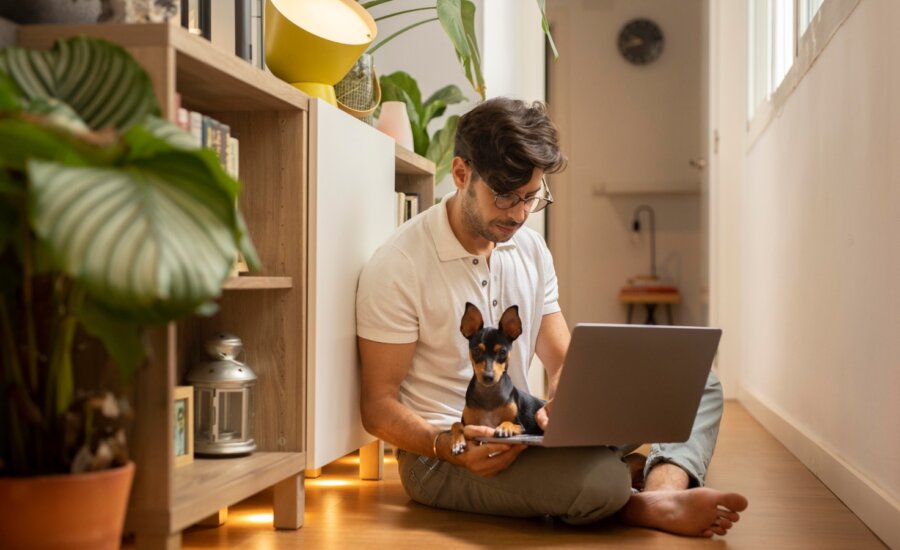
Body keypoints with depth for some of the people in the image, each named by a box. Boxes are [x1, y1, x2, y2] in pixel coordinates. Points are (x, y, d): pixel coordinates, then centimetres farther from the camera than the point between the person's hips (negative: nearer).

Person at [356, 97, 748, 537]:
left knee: (697, 384, 0)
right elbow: (379, 406, -11)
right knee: (599, 477, -38)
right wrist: (449, 446, -31)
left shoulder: (531, 249, 8)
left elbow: (563, 363, 9)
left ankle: (664, 492, -29)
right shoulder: (397, 267, -13)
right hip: (440, 452, -8)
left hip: (524, 433, 8)